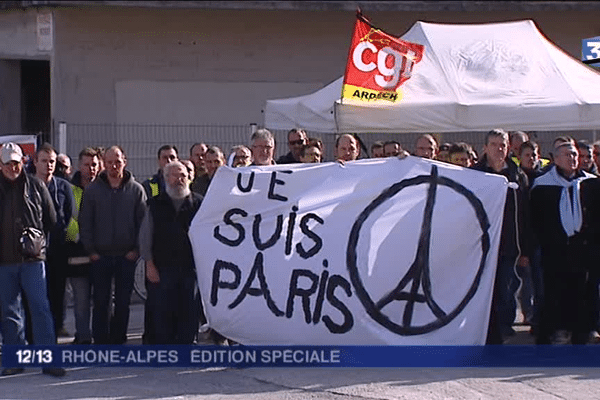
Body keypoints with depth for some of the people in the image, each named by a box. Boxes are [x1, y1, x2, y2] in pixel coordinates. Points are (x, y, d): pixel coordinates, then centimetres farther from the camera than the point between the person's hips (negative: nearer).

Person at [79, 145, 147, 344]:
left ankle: (118, 340, 16)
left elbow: (143, 222, 2)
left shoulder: (136, 190, 2)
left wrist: (136, 249, -5)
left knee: (123, 302, 6)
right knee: (100, 302, 2)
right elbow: (84, 222, 3)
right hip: (100, 255, 0)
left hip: (127, 255, 0)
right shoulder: (93, 189, 3)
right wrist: (90, 250, -3)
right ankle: (100, 341, 9)